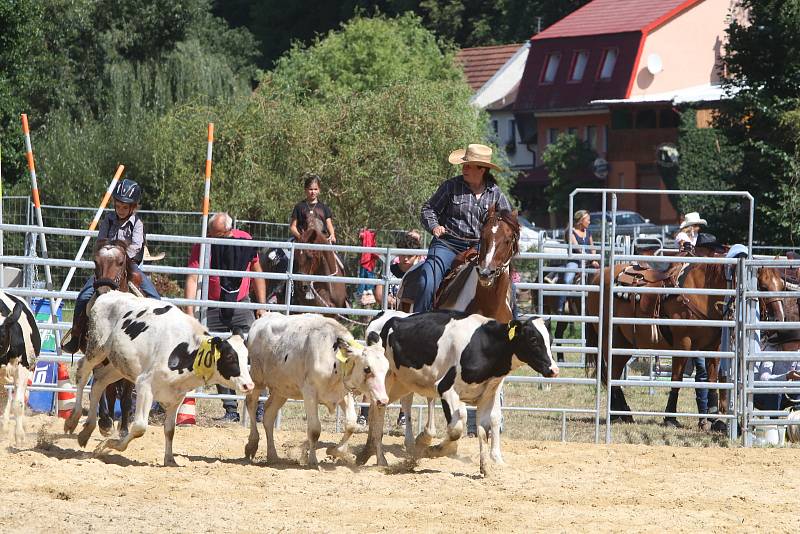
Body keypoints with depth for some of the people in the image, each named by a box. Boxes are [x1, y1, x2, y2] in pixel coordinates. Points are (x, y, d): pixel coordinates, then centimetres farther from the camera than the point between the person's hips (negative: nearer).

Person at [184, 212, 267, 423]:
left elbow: (256, 272, 9)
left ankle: (259, 407, -3)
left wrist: (262, 305, 6)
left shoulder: (245, 241, -3)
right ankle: (230, 409, 5)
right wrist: (189, 312, -24)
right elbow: (192, 279, -14)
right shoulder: (203, 246, -8)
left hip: (241, 305, 0)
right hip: (213, 309, 0)